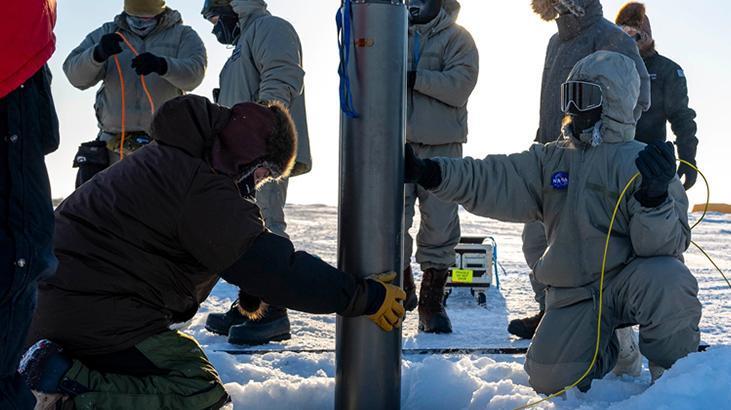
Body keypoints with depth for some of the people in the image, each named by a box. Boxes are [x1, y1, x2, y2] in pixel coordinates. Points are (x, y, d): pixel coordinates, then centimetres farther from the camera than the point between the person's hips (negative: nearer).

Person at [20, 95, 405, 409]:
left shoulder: (169, 157, 13)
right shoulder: (204, 189, -19)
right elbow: (273, 267, -21)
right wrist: (363, 296, -14)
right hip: (94, 315, -10)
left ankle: (61, 372, 6)